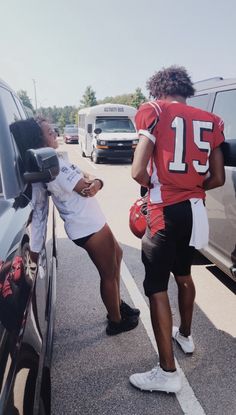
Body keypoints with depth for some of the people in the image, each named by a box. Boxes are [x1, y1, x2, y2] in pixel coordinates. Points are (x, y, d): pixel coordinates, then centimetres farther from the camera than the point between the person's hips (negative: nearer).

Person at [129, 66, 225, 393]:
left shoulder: (155, 113, -6)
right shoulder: (210, 121, 8)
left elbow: (138, 172, -16)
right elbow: (218, 179, 8)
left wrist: (153, 185, 5)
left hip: (167, 212, -6)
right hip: (195, 211, 7)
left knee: (156, 287, 3)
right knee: (183, 274, 25)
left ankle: (167, 372, 12)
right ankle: (185, 335, 45)